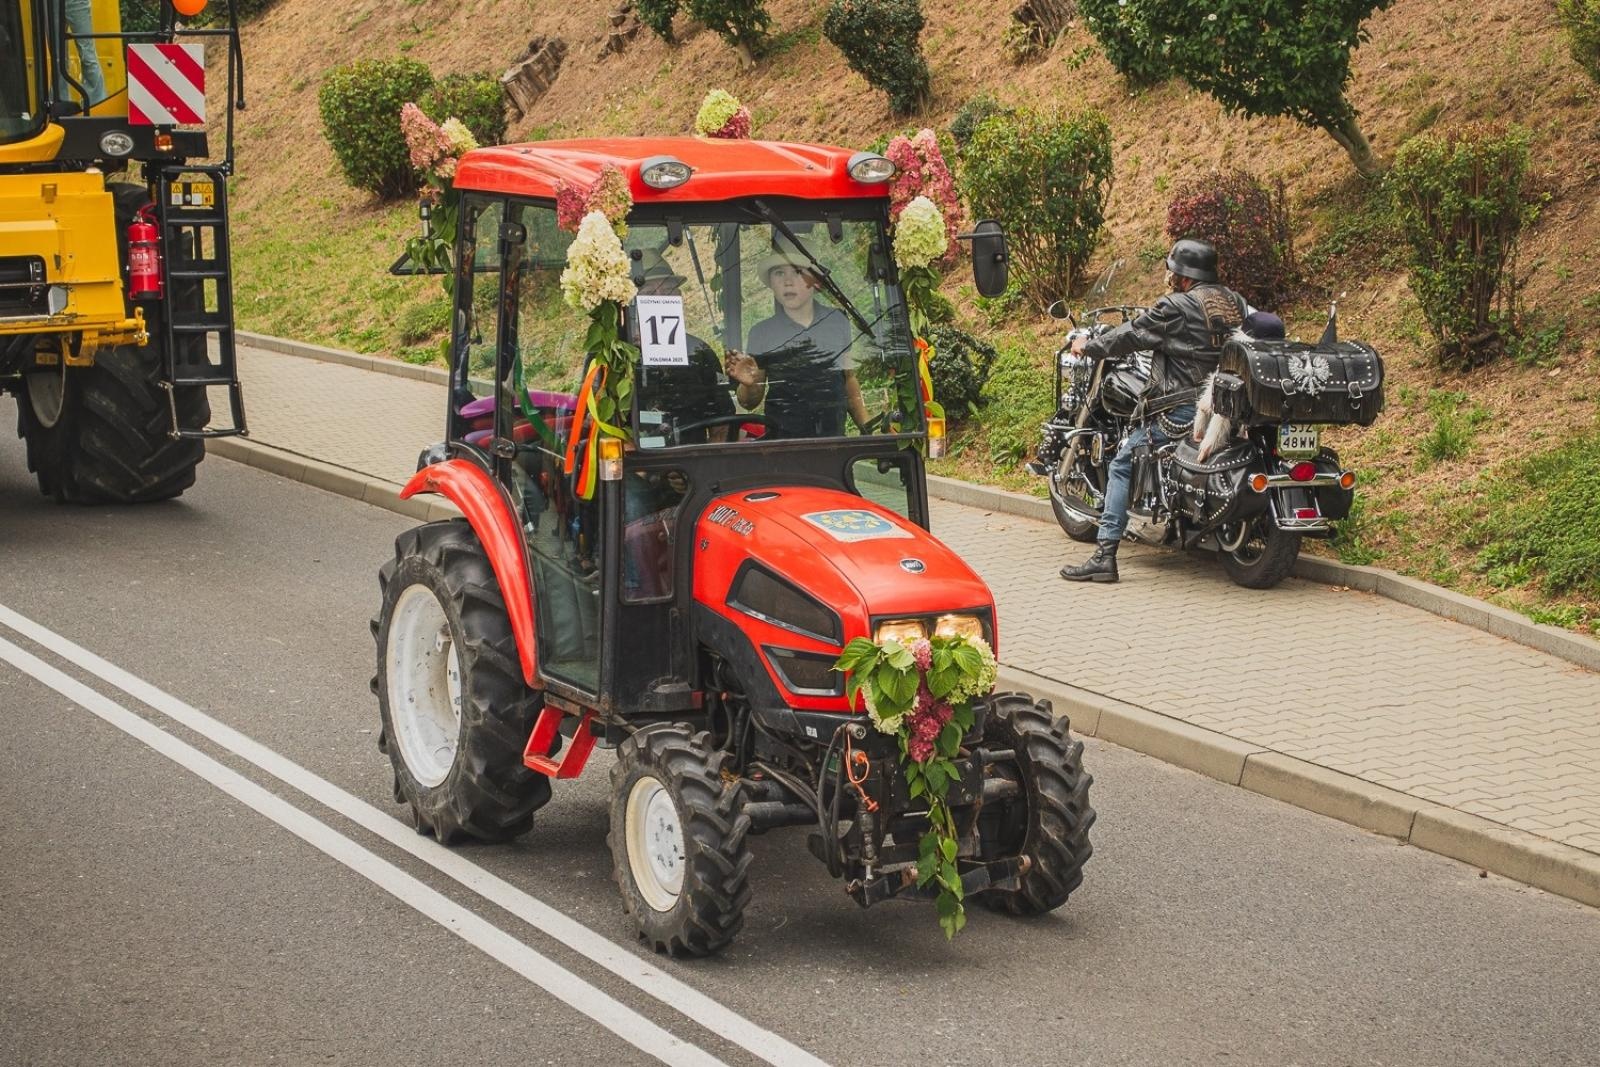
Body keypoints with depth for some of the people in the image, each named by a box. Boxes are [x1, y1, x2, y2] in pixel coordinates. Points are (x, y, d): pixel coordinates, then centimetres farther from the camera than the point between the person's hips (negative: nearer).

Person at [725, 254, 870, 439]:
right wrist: (748, 385, -14)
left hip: (834, 437, 2)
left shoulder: (838, 322, 7)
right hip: (781, 437, -2)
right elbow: (751, 403, 7)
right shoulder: (761, 333, 4)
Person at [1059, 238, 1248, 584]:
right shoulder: (1236, 302, 11)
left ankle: (1104, 554, -8)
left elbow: (1130, 336, 0)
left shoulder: (1175, 308, -8)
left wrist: (1088, 346, 18)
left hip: (1185, 411, -7)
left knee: (1122, 463, 1)